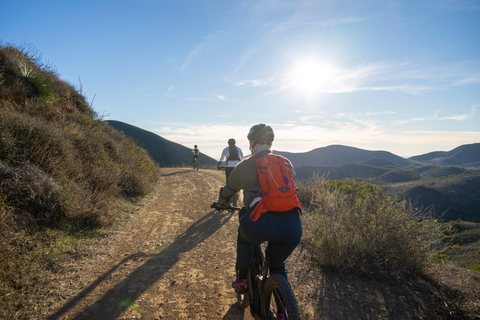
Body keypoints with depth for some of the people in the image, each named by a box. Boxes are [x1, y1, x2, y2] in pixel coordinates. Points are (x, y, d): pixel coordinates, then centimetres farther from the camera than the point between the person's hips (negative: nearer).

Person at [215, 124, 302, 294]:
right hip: (293, 226, 3)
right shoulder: (286, 162, 20)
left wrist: (220, 204, 46)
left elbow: (227, 191, 25)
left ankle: (242, 281, 32)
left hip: (262, 222, -3)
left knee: (244, 236, 33)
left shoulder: (245, 165, 12)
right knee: (277, 263, 30)